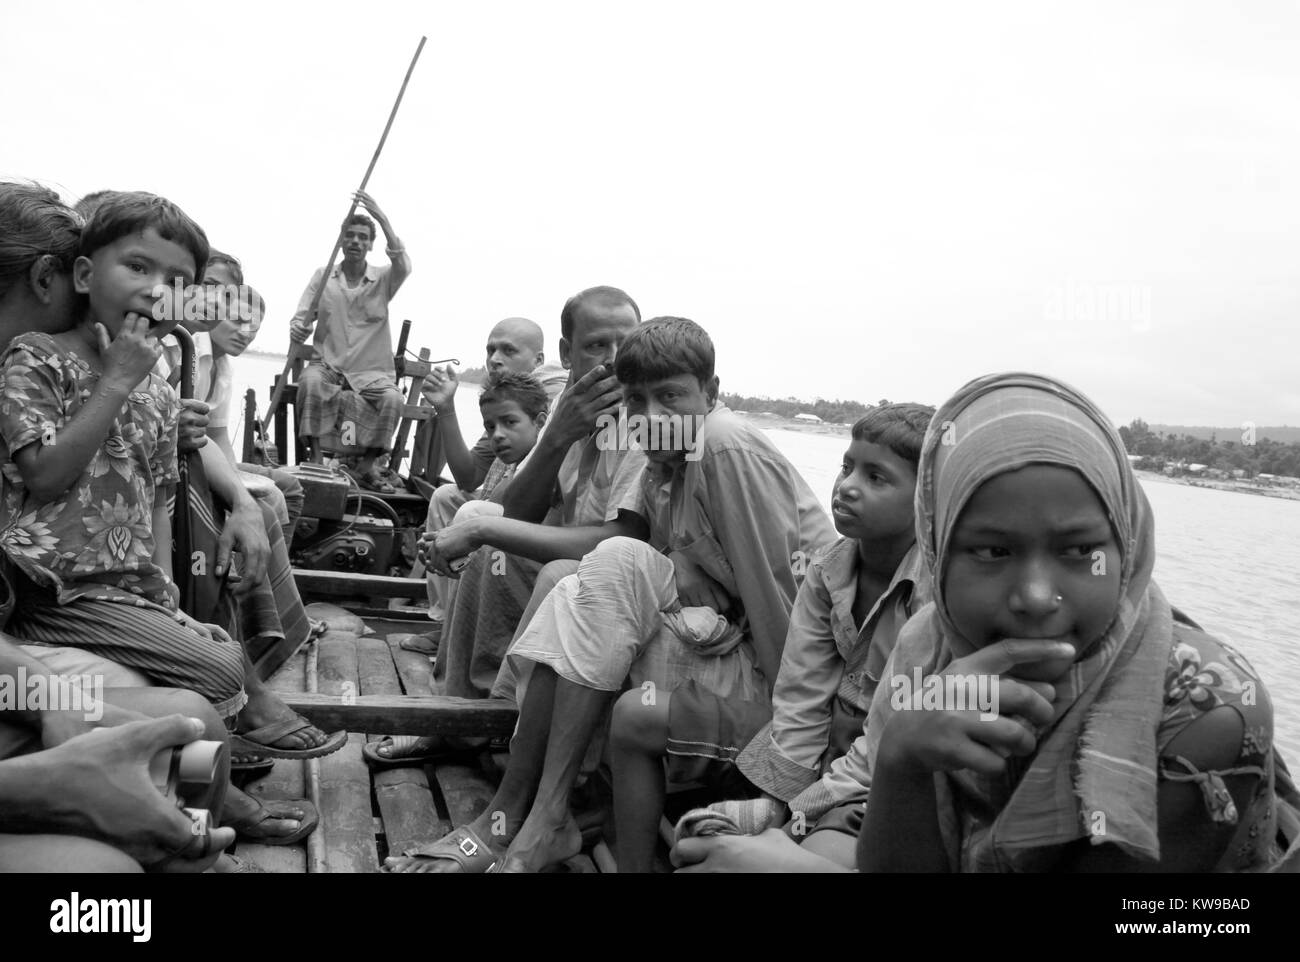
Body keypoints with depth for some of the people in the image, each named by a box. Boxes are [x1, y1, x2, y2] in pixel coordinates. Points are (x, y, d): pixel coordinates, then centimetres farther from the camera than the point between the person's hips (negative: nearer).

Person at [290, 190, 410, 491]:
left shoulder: (382, 280, 5)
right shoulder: (323, 276, 9)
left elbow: (403, 266, -18)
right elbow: (302, 317, 6)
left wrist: (381, 218, -23)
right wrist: (297, 329, -20)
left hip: (371, 372, -1)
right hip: (328, 365, 1)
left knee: (393, 399, -30)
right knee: (310, 382, -33)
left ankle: (366, 467, -14)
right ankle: (317, 460, -26)